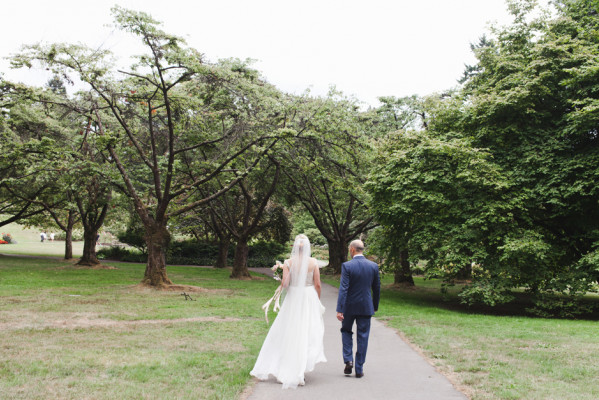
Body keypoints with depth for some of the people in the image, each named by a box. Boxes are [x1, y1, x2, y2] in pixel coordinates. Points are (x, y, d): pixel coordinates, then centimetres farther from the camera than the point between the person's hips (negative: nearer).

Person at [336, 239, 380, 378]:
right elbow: (377, 288, 6)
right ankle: (359, 369, 13)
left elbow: (343, 289, -17)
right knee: (362, 337, 9)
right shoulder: (373, 266, -1)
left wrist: (339, 309, -17)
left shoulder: (347, 266, -13)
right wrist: (375, 306, 19)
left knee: (346, 331, 20)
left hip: (349, 306, -2)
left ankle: (348, 360, 7)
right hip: (366, 307, 2)